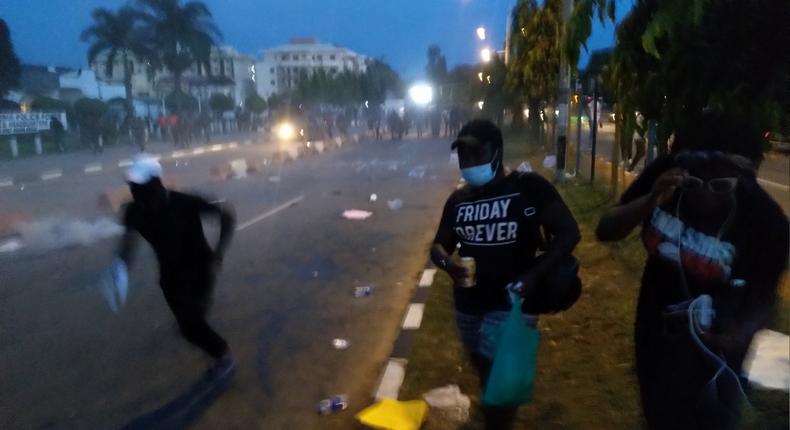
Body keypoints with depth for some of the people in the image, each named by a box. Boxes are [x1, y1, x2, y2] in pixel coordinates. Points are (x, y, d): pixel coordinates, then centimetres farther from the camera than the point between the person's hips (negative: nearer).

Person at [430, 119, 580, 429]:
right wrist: (447, 261, -15)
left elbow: (568, 233, -10)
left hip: (512, 304, -5)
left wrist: (533, 275, -22)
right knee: (487, 377, 22)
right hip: (468, 305, 6)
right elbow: (438, 245, 10)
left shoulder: (529, 187, -10)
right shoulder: (458, 199, 5)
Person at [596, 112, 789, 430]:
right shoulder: (665, 175, -21)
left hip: (714, 343, -2)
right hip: (657, 325, 3)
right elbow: (605, 231, -19)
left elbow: (764, 296, -12)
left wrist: (739, 336, -33)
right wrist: (650, 200, -37)